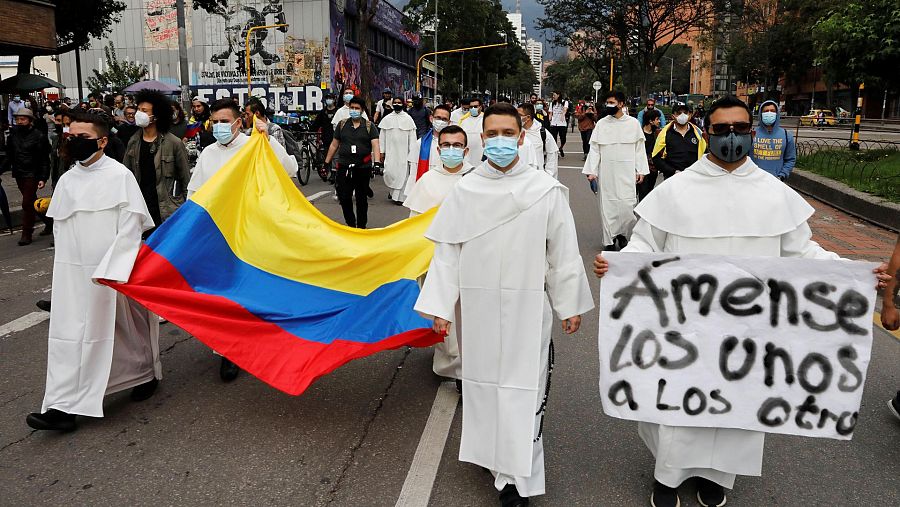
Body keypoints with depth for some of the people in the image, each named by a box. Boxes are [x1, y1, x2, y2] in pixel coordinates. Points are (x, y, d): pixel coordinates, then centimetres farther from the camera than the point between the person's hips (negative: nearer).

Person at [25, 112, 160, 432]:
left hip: (112, 273, -5)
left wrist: (109, 269, -20)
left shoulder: (120, 176, -9)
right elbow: (60, 229, 17)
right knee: (69, 334, 1)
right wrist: (65, 265, 11)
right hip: (72, 273, 5)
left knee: (127, 328, 9)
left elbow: (130, 228, -14)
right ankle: (64, 406, 7)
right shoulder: (66, 181, 9)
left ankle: (146, 374, 33)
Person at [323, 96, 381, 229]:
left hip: (363, 168, -1)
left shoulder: (370, 126, 2)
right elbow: (334, 145, 11)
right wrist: (327, 162, 9)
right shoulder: (342, 125, 8)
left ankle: (361, 226, 21)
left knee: (362, 198, 8)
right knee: (344, 197, -2)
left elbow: (375, 145, -10)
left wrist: (377, 161, -26)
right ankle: (351, 225, 16)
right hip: (344, 167, 1)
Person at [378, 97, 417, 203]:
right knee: (389, 172, -2)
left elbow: (412, 137, 0)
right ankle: (393, 190, 24)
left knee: (402, 173, -1)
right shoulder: (387, 119, 6)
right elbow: (382, 136, 8)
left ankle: (399, 196, 9)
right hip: (390, 151, 1)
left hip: (403, 152, -1)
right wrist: (382, 151, 3)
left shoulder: (408, 119, 2)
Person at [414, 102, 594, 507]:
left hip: (527, 307, -2)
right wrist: (440, 306, -2)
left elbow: (563, 253, 1)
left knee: (522, 386, 1)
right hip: (477, 306, 2)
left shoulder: (547, 190, -3)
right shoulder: (464, 190, 1)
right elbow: (446, 252, 1)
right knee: (482, 380, 13)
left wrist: (570, 305, 3)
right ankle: (490, 453, 33)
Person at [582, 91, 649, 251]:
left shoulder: (633, 123, 3)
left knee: (627, 205, -6)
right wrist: (591, 171, -5)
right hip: (606, 171, 1)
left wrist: (641, 170, 1)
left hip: (627, 171, -1)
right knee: (607, 205, 3)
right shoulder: (601, 123, 4)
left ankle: (622, 233, 17)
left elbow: (639, 148, 6)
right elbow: (594, 149, 3)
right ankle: (609, 240, 12)